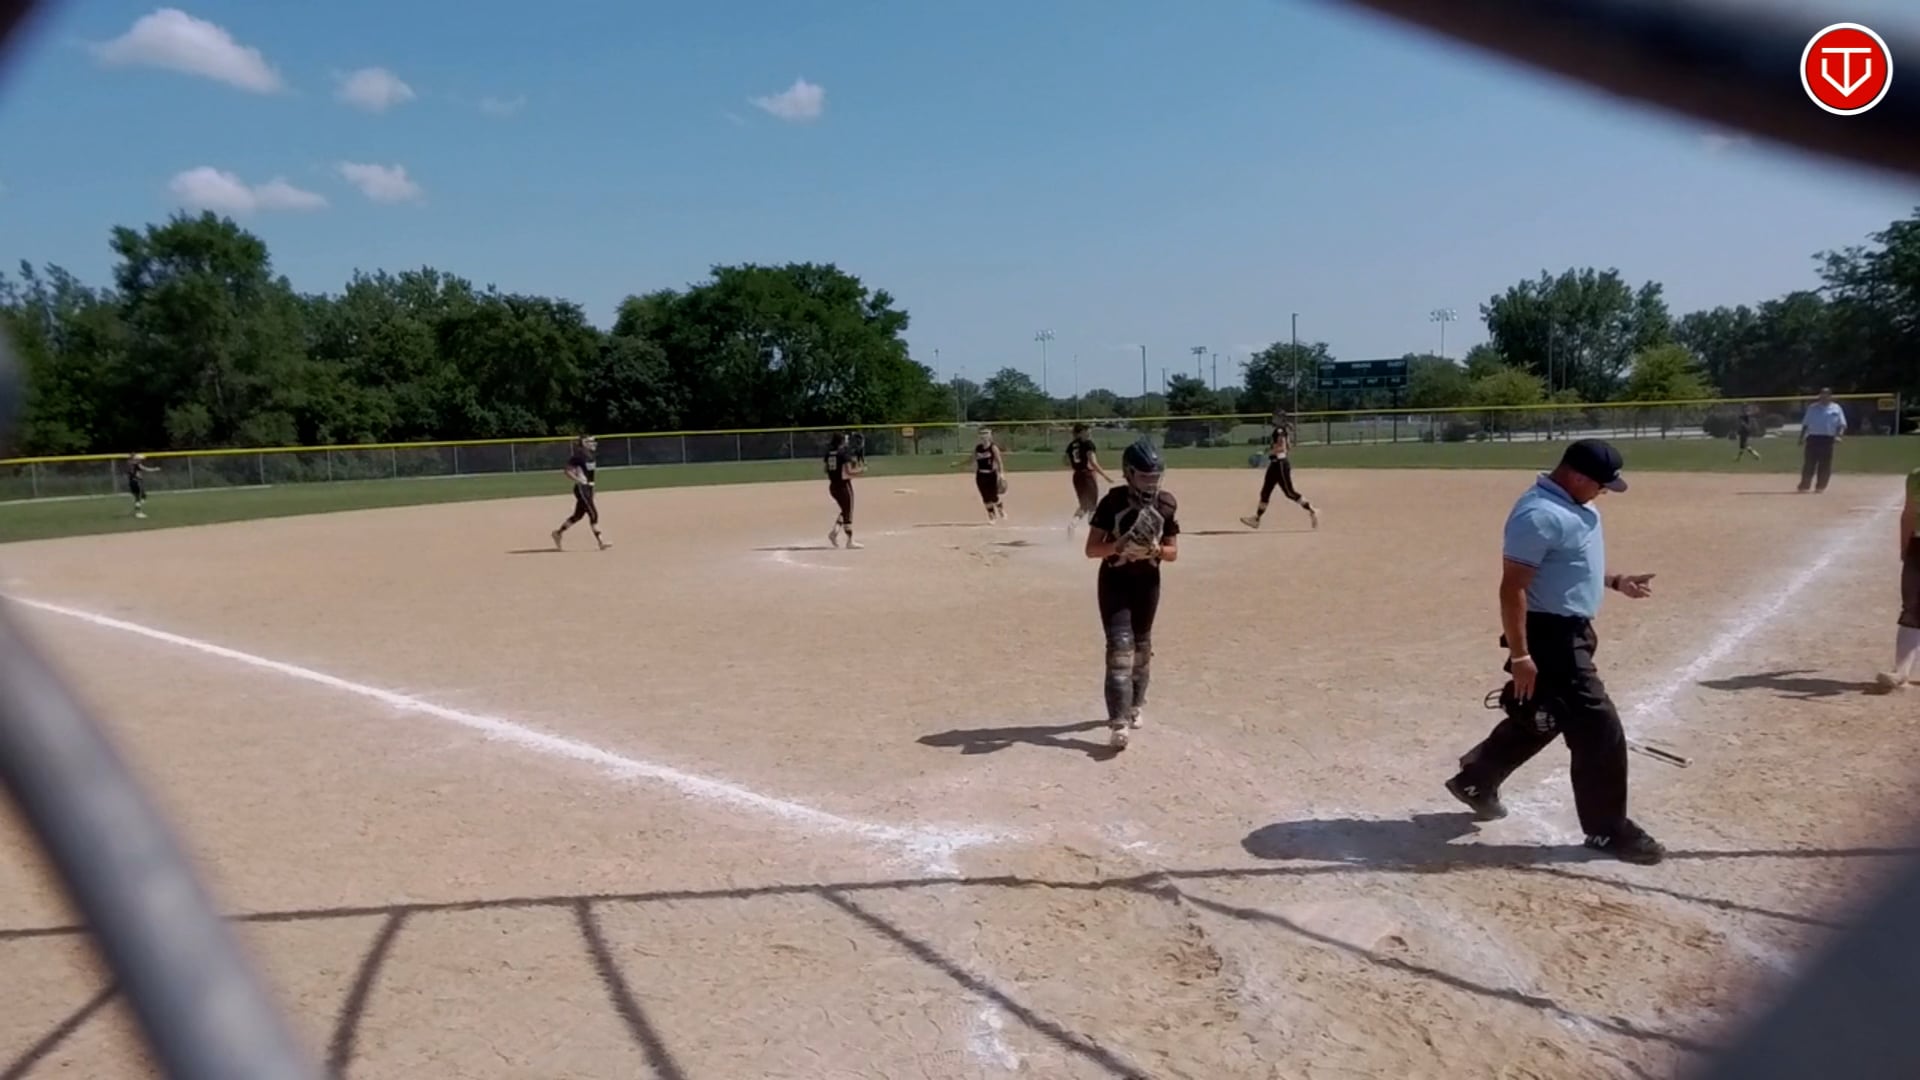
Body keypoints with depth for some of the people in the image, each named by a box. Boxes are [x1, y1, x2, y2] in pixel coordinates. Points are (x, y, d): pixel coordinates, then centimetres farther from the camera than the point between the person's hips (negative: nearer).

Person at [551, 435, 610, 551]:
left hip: (589, 489, 9)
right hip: (582, 489, -9)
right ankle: (601, 542, -7)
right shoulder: (579, 456, -15)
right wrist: (579, 480, -20)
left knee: (578, 515, 14)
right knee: (593, 514, -9)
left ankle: (558, 533, 27)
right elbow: (568, 471, -16)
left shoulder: (589, 456, 11)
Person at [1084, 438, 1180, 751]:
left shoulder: (1166, 504, -5)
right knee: (1120, 647, -14)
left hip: (1148, 582, 4)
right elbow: (1092, 549, -13)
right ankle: (1118, 723, -18)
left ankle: (1134, 706, 36)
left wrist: (1155, 549, -21)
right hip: (1114, 581, -4)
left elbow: (1173, 552, 0)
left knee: (1142, 647, 15)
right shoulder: (1113, 501, -14)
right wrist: (1118, 545, -31)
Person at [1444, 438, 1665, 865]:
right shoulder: (1540, 514, -23)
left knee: (1541, 719, 22)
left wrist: (1615, 581, 11)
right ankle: (1608, 830, 8)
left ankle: (1476, 780, 38)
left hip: (1571, 632, 11)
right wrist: (1520, 656, -26)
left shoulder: (1575, 506, 9)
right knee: (1599, 728, -5)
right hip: (1550, 636, -11)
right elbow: (1512, 588, -26)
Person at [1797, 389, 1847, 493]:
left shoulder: (1836, 408, 7)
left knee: (1825, 465, 0)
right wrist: (1801, 437, 1)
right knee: (1809, 463, -1)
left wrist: (1838, 435, -14)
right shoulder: (1812, 407, 9)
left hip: (1828, 439, 0)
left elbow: (1842, 424, 3)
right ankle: (1803, 486, 3)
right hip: (1813, 438, 0)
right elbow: (1805, 424, 10)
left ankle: (1820, 487, 8)